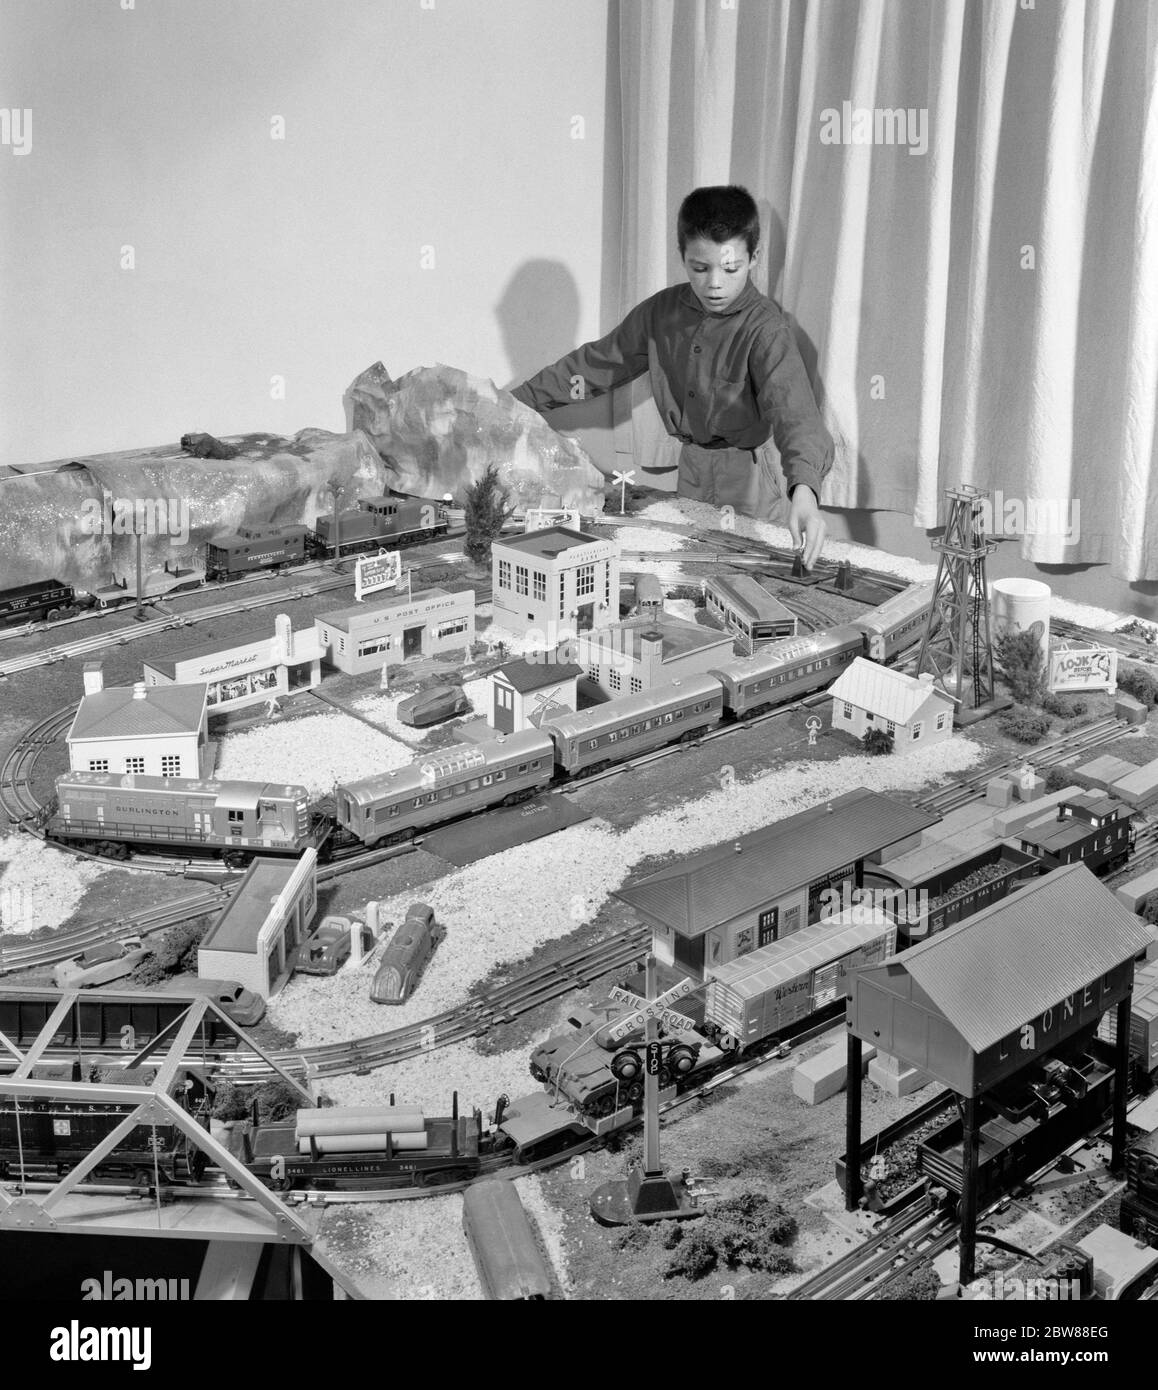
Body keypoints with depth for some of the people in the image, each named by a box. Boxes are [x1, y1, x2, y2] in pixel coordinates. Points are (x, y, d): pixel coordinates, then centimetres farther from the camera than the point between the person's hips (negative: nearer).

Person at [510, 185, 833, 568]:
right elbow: (598, 362, 11)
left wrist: (803, 488, -52)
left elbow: (792, 407, -33)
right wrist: (513, 403, 9)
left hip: (743, 478, -5)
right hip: (687, 471, 5)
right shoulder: (662, 311, 0)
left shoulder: (765, 326, -18)